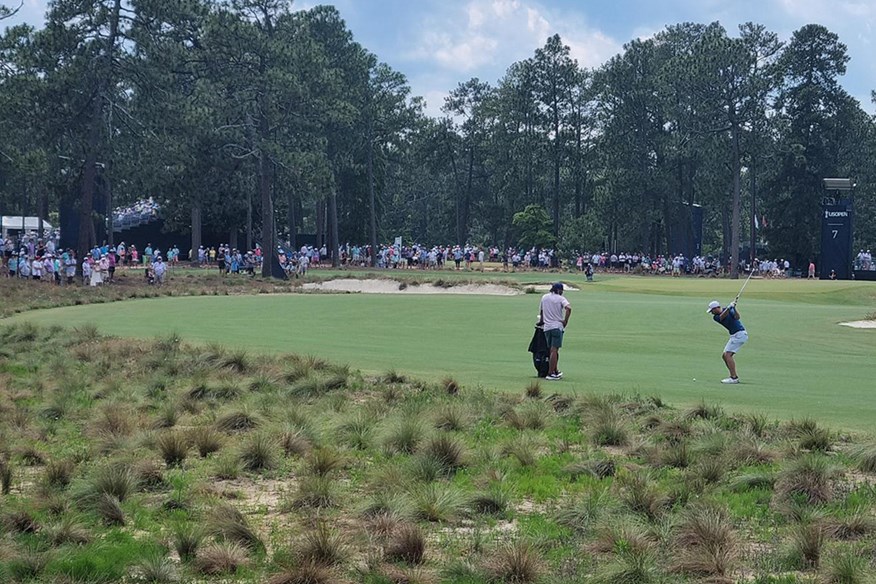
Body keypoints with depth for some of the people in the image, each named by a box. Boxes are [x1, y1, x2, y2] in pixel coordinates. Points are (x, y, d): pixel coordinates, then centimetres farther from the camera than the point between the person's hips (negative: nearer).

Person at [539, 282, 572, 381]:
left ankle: (555, 371, 23)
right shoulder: (560, 298, -4)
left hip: (546, 327, 5)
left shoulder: (544, 298, 11)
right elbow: (568, 308, -22)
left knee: (552, 350, 15)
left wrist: (542, 322, 37)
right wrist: (565, 321, -12)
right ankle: (550, 374, -11)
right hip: (557, 326, -5)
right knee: (554, 350, -6)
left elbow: (541, 311, 22)